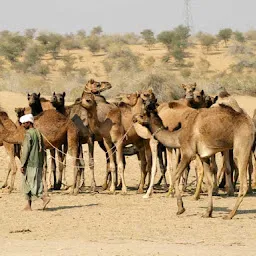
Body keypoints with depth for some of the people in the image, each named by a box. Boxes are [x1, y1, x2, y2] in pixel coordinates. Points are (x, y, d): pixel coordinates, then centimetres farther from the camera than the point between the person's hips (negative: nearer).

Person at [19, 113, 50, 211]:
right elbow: (42, 150, 15)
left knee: (30, 185, -5)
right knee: (27, 185, 13)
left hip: (30, 164, -8)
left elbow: (26, 151, -16)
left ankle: (44, 198, -21)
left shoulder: (28, 134, -13)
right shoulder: (38, 133, 12)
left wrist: (22, 165, -13)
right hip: (38, 164, 8)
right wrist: (41, 164, 20)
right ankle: (28, 205, 12)